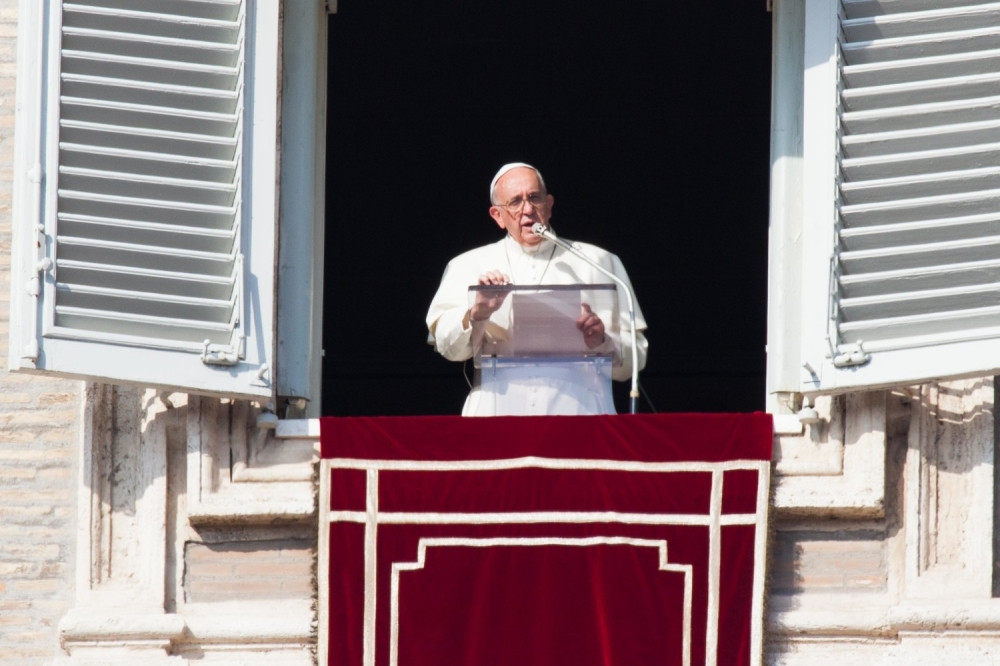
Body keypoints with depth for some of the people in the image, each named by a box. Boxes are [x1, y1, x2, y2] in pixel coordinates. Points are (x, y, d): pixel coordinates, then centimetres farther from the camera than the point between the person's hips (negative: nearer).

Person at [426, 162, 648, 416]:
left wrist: (601, 342, -7)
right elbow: (447, 346, 4)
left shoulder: (599, 262, 19)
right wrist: (476, 313, -15)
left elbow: (635, 357, 14)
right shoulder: (469, 265, 19)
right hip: (498, 408, 0)